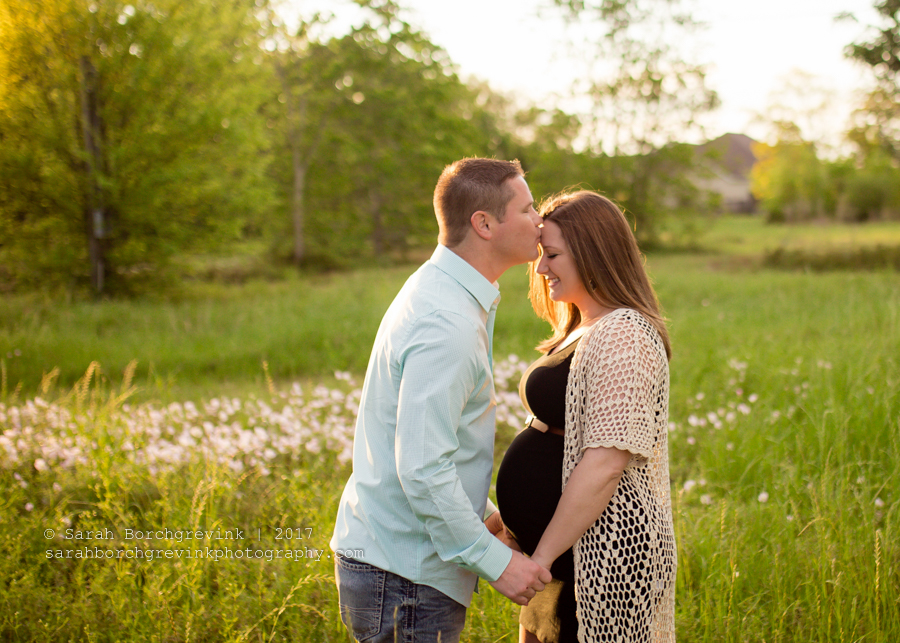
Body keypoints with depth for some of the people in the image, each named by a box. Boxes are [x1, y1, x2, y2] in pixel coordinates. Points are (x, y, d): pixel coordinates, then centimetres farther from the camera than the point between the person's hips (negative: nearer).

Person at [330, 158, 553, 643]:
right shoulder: (448, 325, -22)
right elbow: (423, 468, -27)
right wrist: (494, 560, -20)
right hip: (404, 577, -10)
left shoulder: (435, 289, 11)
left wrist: (486, 517, 20)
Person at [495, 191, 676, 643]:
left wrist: (542, 556, -21)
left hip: (604, 551, -10)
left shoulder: (623, 337, -17)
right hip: (564, 544, 10)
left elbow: (605, 462, -23)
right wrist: (512, 518, 18)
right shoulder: (583, 331, 15)